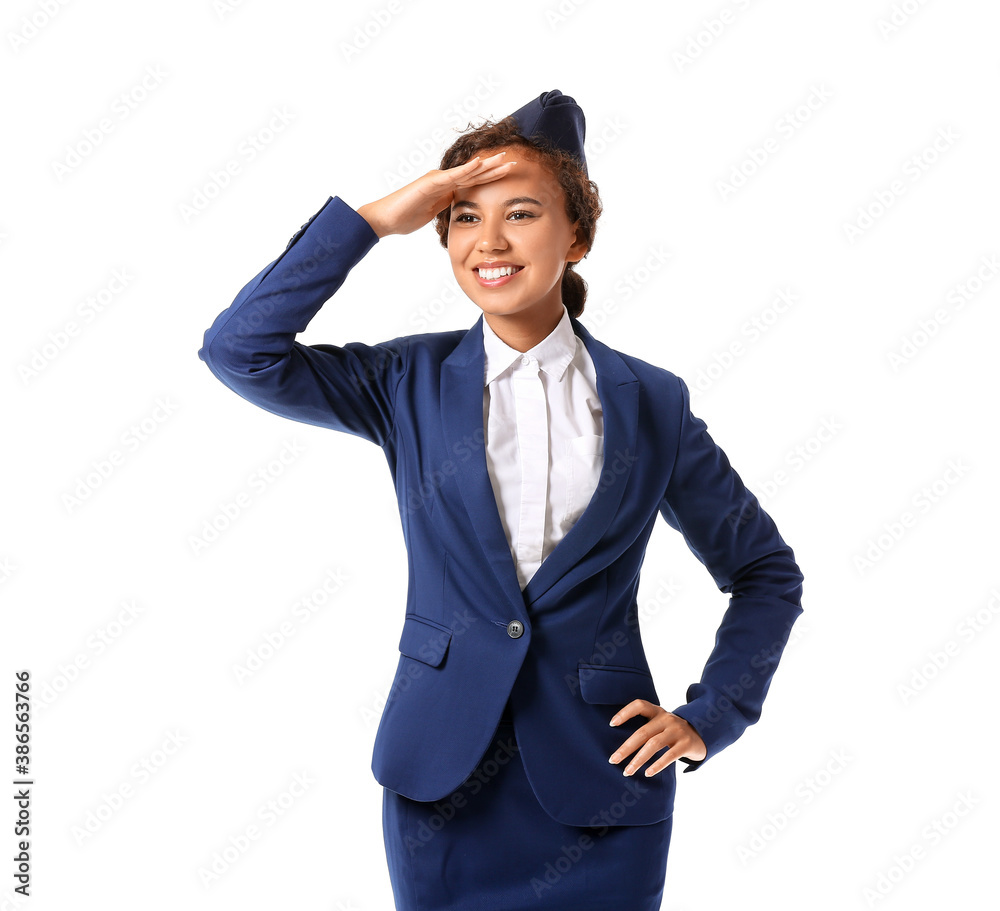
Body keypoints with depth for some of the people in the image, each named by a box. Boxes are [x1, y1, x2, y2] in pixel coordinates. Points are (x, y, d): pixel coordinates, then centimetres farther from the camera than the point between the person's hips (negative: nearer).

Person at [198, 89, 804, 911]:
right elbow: (240, 349, -12)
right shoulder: (412, 383, 1)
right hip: (441, 779, 1)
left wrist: (708, 718, 0)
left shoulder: (651, 402, -1)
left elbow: (766, 572, 9)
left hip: (597, 784, 0)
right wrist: (371, 219, -14)